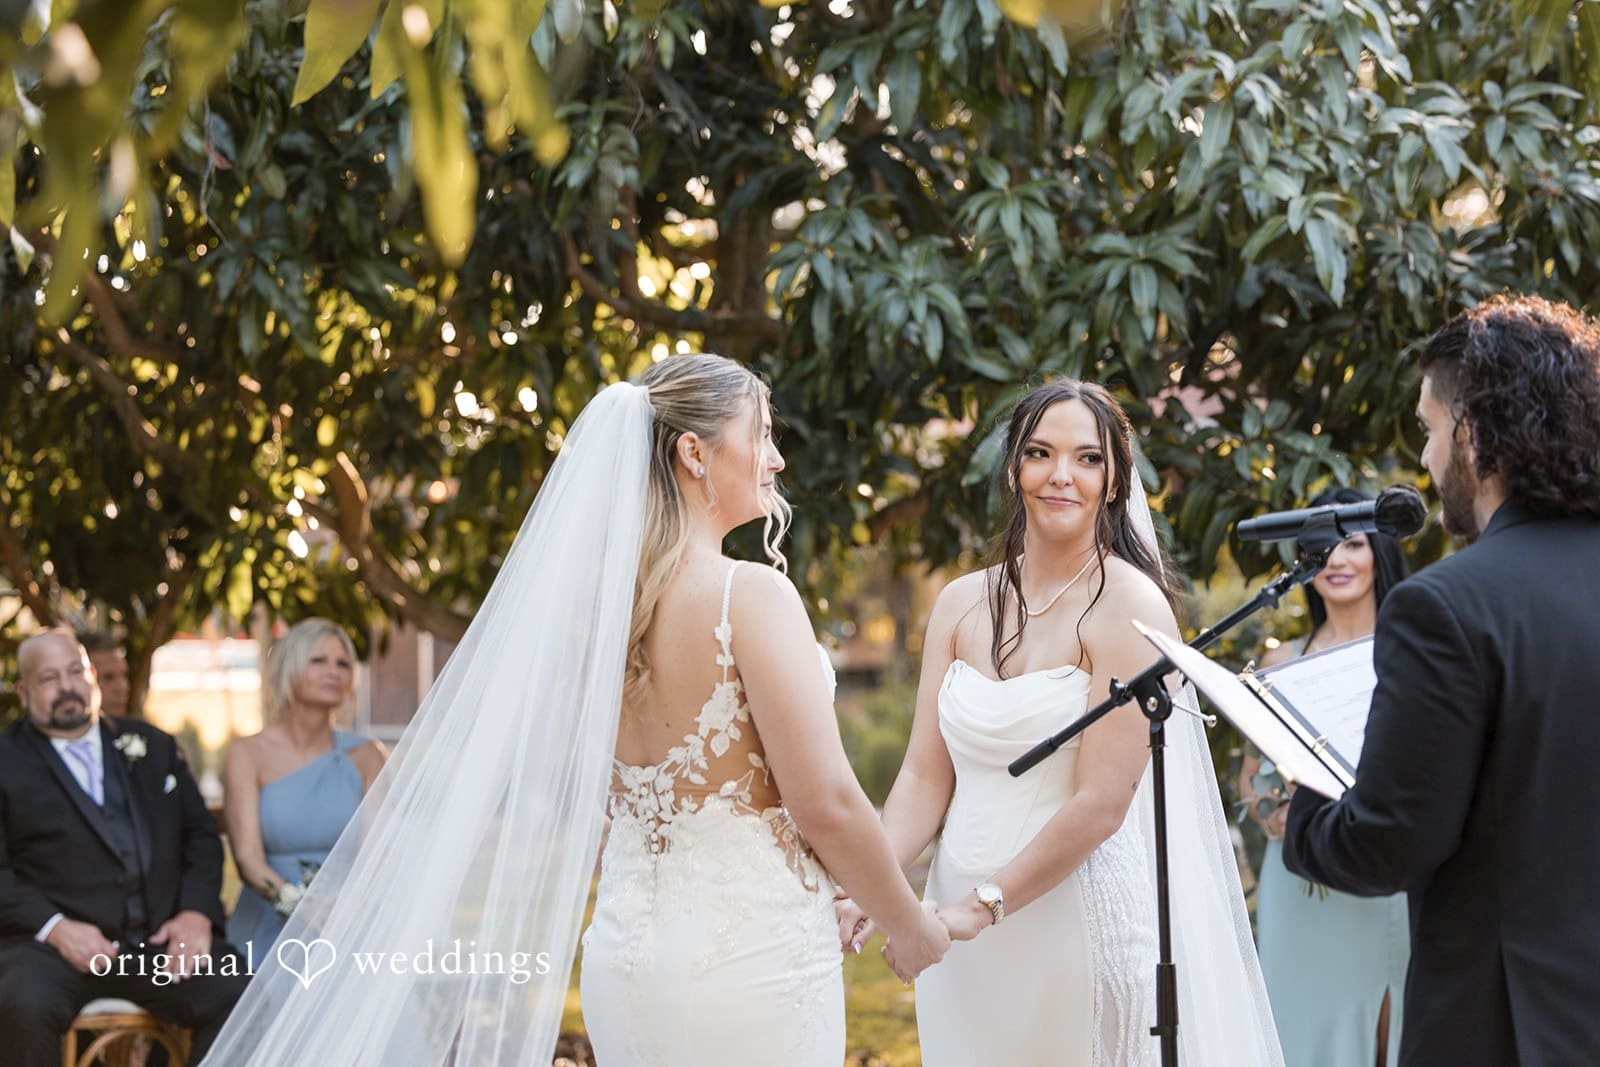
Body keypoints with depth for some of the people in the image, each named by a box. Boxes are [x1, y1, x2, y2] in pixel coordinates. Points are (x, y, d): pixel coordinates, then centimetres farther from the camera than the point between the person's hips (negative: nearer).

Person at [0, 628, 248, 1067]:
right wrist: (55, 928, -16)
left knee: (240, 999, -23)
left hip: (161, 940, 3)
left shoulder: (153, 746, 20)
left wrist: (197, 913, -1)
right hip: (55, 944, -3)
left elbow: (201, 836, 18)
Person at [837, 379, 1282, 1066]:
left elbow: (1102, 803, -15)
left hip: (1078, 920, -5)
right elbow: (926, 776, 4)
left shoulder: (1129, 605, -10)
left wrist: (980, 907, -17)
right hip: (962, 927, 5)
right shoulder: (962, 604, 7)